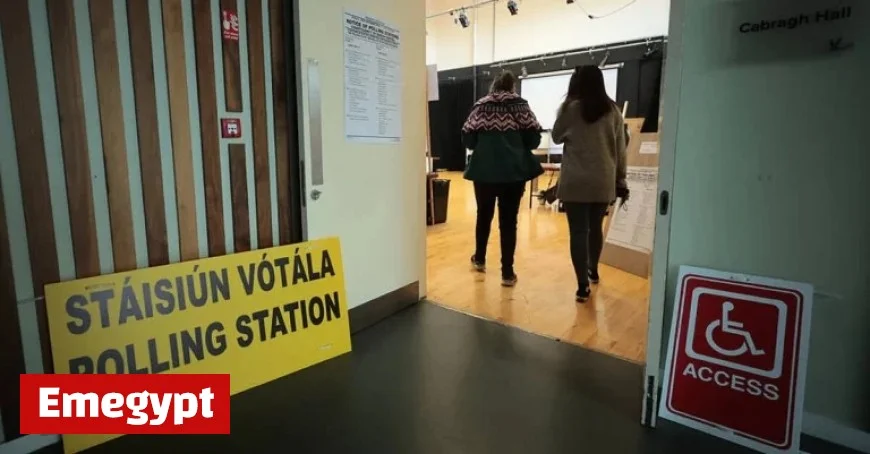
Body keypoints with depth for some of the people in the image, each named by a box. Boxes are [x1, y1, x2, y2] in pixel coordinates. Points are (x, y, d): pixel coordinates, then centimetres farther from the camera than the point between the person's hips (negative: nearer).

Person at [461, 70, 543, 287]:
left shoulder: (480, 106, 5)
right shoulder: (521, 106, 3)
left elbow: (467, 138, 0)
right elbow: (534, 138, -2)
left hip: (484, 171, 1)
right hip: (514, 171, -1)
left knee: (484, 215, 19)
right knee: (509, 220, 4)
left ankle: (479, 259, 35)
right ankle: (507, 273, 7)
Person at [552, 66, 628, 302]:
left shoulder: (571, 108, -4)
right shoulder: (613, 110, 4)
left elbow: (557, 137, 10)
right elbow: (620, 149, 7)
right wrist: (621, 179, 14)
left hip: (575, 181, -3)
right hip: (604, 182, 4)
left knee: (578, 231, 0)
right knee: (595, 227, 20)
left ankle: (583, 285, -2)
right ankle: (593, 270, 39)